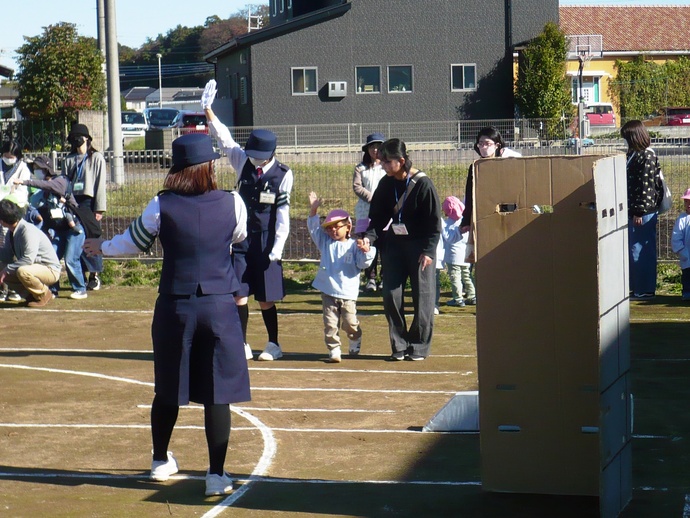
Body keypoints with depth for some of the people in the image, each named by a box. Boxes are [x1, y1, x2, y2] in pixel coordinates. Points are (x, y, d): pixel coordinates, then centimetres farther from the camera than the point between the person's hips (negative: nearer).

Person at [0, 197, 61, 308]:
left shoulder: (28, 230, -25)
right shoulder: (11, 232, 2)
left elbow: (28, 259, -31)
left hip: (50, 270, -9)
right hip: (33, 267, 9)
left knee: (22, 272, -36)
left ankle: (44, 294, -10)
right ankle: (30, 295, 9)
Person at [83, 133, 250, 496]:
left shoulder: (161, 205, -5)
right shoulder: (232, 203, -3)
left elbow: (134, 242, 10)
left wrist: (102, 247, 30)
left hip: (174, 306, 1)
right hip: (220, 307, -1)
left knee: (168, 389, 15)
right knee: (217, 393, 2)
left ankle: (160, 461, 32)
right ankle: (216, 474, 0)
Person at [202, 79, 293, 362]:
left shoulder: (283, 174, -8)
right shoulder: (243, 162, 3)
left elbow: (283, 213, -8)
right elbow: (224, 138, -2)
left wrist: (277, 247, -12)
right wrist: (207, 110, -14)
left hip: (266, 242, -3)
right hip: (241, 239, 4)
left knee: (265, 299, 2)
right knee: (238, 295, 0)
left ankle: (274, 345, 18)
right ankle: (242, 345, 10)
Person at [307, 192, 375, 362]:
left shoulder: (354, 246, 0)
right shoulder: (325, 242, 8)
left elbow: (362, 264, -4)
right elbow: (314, 228, 1)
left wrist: (365, 252, -24)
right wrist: (313, 209, -10)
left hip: (348, 293, -2)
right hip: (328, 292, 2)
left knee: (350, 323, 4)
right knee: (330, 324, -1)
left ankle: (355, 342, 31)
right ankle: (334, 349, 7)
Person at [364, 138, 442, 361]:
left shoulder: (423, 184, -14)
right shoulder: (386, 184, 1)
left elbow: (434, 222, -11)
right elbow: (378, 217, 7)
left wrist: (428, 251, -15)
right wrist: (370, 236, -12)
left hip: (420, 245, -5)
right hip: (394, 243, 5)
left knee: (422, 296, 0)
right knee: (391, 295, 1)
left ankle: (419, 346, 11)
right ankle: (399, 345, 11)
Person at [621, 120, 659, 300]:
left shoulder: (647, 155, -14)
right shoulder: (633, 154, 13)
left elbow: (646, 185, -17)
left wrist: (639, 212, -18)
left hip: (643, 212, -9)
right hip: (633, 210, 9)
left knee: (641, 251, -3)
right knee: (633, 250, 14)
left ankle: (645, 290, 3)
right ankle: (636, 287, 22)